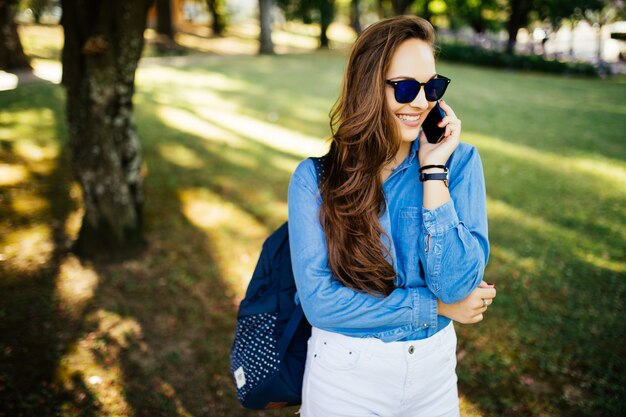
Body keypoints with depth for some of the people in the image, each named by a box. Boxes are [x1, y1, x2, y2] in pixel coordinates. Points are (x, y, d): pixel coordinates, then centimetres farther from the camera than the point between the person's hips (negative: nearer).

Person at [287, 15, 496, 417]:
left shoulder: (459, 161, -9)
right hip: (345, 375, -1)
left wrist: (433, 170, -22)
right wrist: (438, 307, -16)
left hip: (435, 370, 2)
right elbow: (319, 300, -19)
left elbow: (457, 283, -18)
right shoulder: (315, 177, -14)